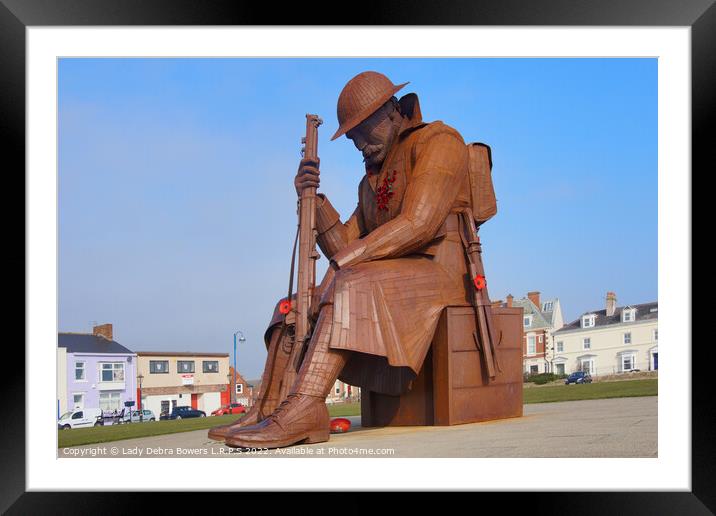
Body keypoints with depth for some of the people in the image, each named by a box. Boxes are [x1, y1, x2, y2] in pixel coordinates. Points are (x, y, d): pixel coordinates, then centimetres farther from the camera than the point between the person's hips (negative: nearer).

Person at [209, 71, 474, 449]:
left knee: (351, 284, -33)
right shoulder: (372, 179, 24)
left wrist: (342, 263, -18)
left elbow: (417, 225, -17)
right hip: (389, 279, 9)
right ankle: (267, 411, -11)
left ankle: (303, 407, -40)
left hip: (439, 272, -9)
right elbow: (344, 247, 14)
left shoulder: (438, 140, -2)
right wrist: (314, 200, 0)